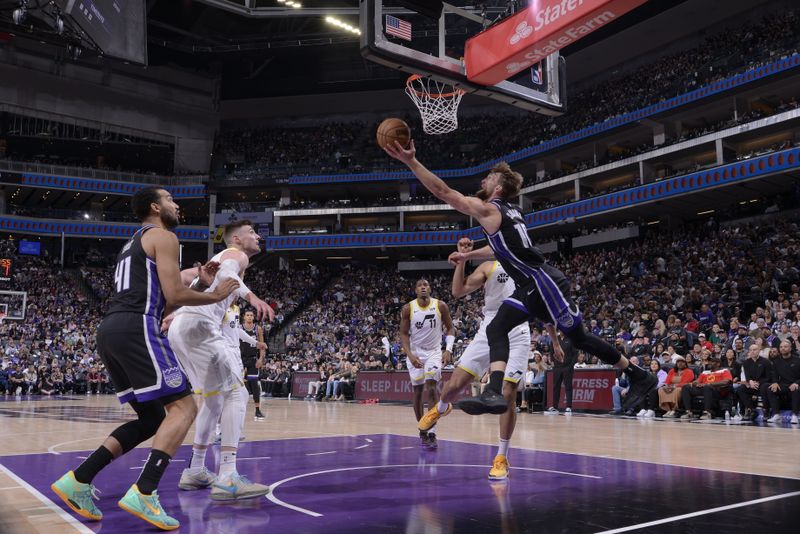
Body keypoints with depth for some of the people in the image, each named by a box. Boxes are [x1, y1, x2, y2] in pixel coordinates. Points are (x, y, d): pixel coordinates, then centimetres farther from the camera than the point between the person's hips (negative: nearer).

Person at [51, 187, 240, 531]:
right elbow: (173, 295, -8)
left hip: (110, 331, 9)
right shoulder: (163, 236, 2)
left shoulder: (132, 245, 32)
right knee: (183, 407, -9)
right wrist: (215, 296, 7)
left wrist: (201, 282, 29)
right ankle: (144, 493, -21)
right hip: (135, 328, -9)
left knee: (153, 419, 13)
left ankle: (78, 481, 8)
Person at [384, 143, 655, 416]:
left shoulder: (487, 209, -11)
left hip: (544, 282, -9)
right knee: (496, 330, 3)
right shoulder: (506, 211, 16)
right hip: (533, 285, 9)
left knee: (579, 337, 1)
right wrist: (467, 255, 35)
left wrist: (410, 161, -17)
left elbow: (442, 191, -17)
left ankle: (639, 376, 16)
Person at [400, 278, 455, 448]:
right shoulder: (408, 309, -10)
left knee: (431, 389, -15)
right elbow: (403, 334, -6)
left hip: (434, 352, -1)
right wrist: (410, 355, -19)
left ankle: (431, 431, -14)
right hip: (415, 353, 1)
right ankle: (422, 430, 18)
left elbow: (450, 328, 0)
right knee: (417, 392, 5)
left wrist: (448, 350, -13)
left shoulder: (440, 306, -9)